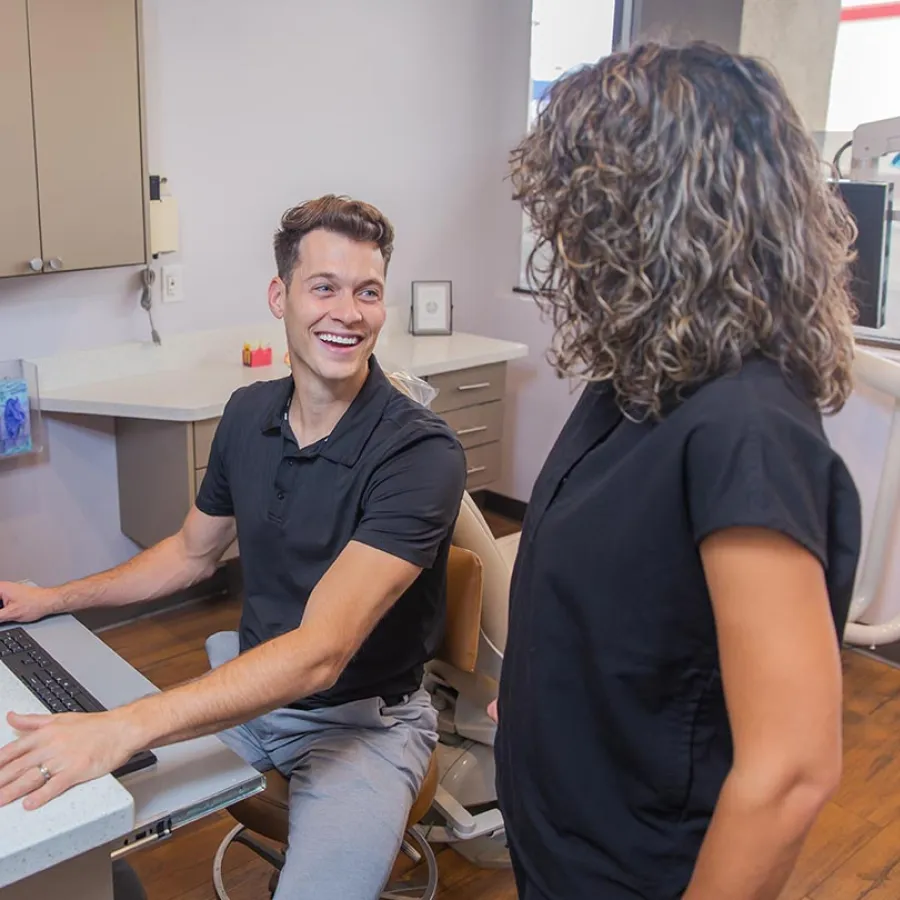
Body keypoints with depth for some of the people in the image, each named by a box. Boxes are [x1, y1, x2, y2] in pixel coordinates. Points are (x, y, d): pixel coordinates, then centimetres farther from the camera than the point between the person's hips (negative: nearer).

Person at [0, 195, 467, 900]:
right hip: (242, 684, 6)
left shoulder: (421, 452, -24)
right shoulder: (250, 413, -3)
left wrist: (124, 729, -41)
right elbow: (193, 552, 15)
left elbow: (318, 653, -32)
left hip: (362, 719, -5)